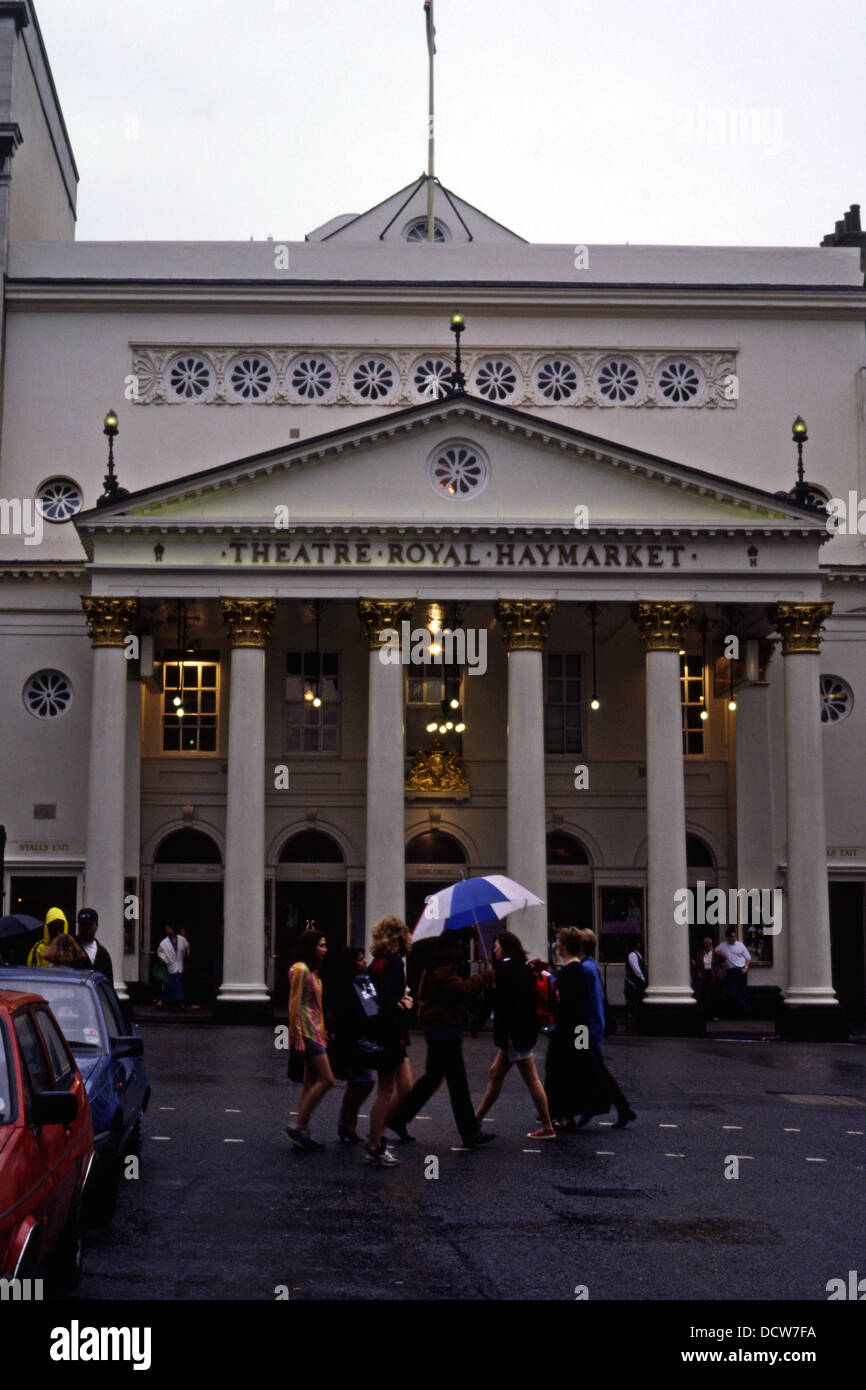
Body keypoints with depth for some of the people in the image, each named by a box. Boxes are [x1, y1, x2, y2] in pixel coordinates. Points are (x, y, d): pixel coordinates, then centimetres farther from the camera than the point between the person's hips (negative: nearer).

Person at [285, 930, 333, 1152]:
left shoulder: (313, 971, 17)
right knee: (326, 1079, -12)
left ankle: (301, 1133, 12)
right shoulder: (300, 969, -12)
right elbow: (294, 1005, -16)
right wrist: (298, 1038, -19)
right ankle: (299, 1127, -9)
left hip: (315, 1031, 10)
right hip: (307, 1031, -10)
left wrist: (322, 1033, 20)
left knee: (311, 1082, 9)